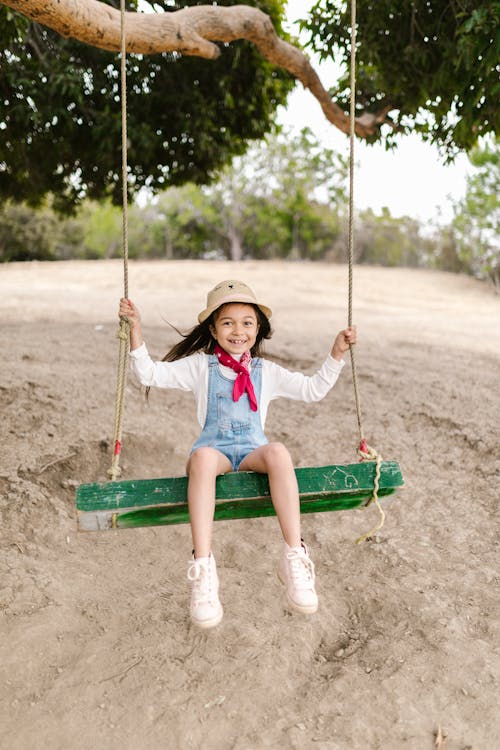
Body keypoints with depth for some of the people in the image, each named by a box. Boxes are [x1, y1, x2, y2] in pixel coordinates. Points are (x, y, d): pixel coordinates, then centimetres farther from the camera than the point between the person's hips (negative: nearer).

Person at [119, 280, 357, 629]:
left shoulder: (266, 371, 16)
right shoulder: (200, 365, 11)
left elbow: (313, 389, 17)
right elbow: (151, 374, 5)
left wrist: (336, 354, 8)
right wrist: (136, 331, -5)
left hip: (253, 450, 1)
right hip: (214, 447, -1)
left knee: (278, 452, -36)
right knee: (203, 456, -40)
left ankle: (294, 557, -37)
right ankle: (203, 566, -44)